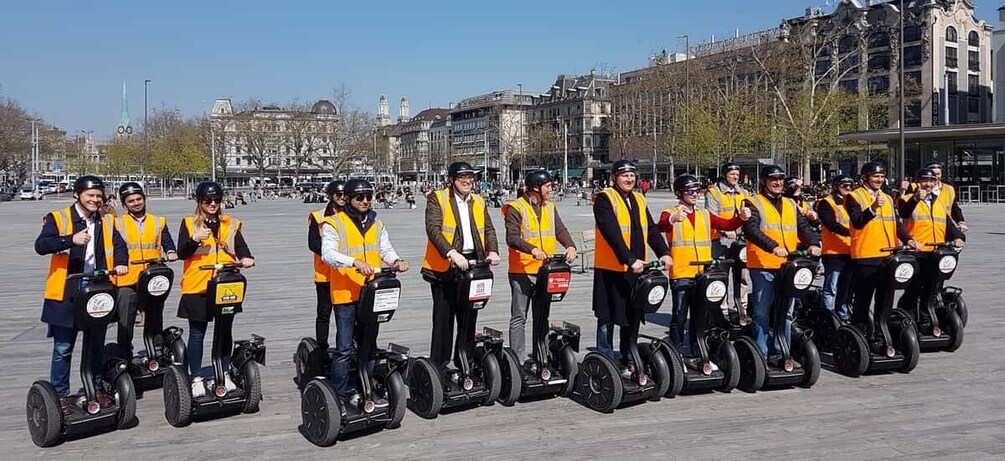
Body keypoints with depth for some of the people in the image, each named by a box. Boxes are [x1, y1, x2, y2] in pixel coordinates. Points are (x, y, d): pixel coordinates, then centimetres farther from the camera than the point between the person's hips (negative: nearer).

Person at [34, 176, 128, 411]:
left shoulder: (106, 222, 11)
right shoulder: (58, 218, -4)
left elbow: (119, 245, 6)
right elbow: (40, 245, -16)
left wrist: (120, 263, -16)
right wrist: (71, 239, -32)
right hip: (66, 295, -4)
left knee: (97, 347, 15)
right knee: (63, 349, 4)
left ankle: (97, 390, 29)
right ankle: (60, 396, 15)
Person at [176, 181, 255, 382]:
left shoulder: (231, 224, 12)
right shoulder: (189, 223, 4)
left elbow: (241, 247, 3)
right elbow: (182, 253, -4)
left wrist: (247, 258, -18)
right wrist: (195, 239, -21)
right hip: (197, 286, -2)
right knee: (197, 333, 3)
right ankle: (196, 378, 11)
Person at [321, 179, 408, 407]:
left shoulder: (376, 223, 15)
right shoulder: (334, 223, -5)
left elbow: (386, 249, 15)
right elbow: (327, 253, -16)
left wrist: (395, 261, -9)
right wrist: (355, 262, -31)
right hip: (345, 293, -6)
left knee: (369, 344, 14)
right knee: (344, 347, -3)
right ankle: (342, 392, 7)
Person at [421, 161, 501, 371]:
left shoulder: (479, 202, 15)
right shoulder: (437, 198, -3)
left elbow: (489, 229, 11)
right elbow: (433, 229, -16)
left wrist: (493, 251, -10)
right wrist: (451, 253, -29)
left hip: (473, 262, 6)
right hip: (445, 266, -5)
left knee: (468, 318, 13)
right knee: (443, 318, -2)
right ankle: (438, 366, 7)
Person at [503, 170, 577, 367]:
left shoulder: (550, 208, 13)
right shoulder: (516, 208, -8)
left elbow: (560, 230, 4)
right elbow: (512, 238, -18)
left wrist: (570, 246, -16)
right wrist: (532, 249, -33)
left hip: (545, 271, 6)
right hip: (522, 271, -6)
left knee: (542, 317, 13)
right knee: (519, 317, -2)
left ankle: (541, 358, 22)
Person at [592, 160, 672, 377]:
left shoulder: (639, 200, 14)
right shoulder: (604, 199, -9)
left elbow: (651, 230, 8)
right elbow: (612, 233, -20)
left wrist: (664, 253, -7)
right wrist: (629, 259, -27)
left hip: (636, 269, 7)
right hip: (610, 269, -6)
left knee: (633, 318, 12)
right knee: (607, 319, 2)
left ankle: (629, 362, 24)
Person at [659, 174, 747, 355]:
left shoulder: (705, 215, 17)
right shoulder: (670, 213, 0)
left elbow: (727, 224, 6)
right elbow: (662, 226, -23)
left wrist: (741, 217, -14)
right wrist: (672, 220, -45)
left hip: (703, 274, 5)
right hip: (680, 274, -5)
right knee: (679, 316, -5)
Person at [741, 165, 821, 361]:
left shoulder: (791, 204, 19)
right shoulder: (753, 203, -1)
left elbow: (804, 226, 9)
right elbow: (751, 230, -16)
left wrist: (813, 243, -12)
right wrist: (773, 246, -30)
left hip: (787, 266, 6)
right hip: (762, 265, -6)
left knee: (786, 312, 10)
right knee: (762, 313, -1)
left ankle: (780, 353, 19)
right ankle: (761, 355, 5)